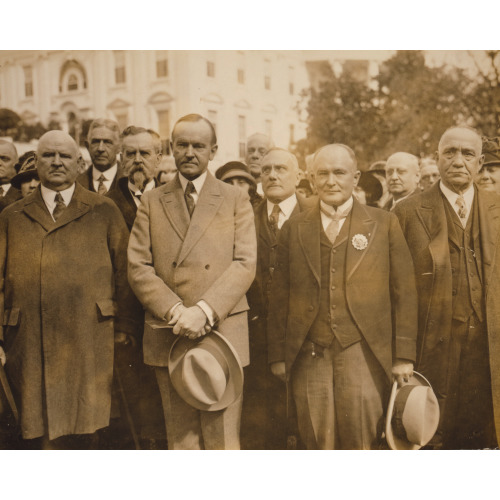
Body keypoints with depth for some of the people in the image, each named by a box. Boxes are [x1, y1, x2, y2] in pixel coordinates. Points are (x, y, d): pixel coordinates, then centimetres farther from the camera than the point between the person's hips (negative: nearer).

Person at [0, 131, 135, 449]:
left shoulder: (105, 212, 9)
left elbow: (124, 271, 6)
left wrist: (123, 327, 0)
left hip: (87, 345, -1)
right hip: (30, 347, 1)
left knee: (82, 432, 1)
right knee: (43, 433, 5)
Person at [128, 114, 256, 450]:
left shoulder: (236, 201, 9)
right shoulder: (152, 202, 12)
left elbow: (245, 265, -3)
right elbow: (138, 267, 3)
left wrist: (204, 311, -16)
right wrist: (175, 311, -11)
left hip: (222, 333, -1)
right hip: (168, 337, 1)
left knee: (223, 440, 1)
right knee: (181, 441, 8)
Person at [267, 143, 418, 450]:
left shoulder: (384, 224, 6)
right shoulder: (294, 229, 10)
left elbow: (404, 292, 3)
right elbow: (279, 298, 10)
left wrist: (404, 355, -1)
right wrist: (278, 355, 6)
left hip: (365, 354, -1)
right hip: (310, 355, 2)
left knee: (362, 444, -1)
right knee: (318, 446, 4)